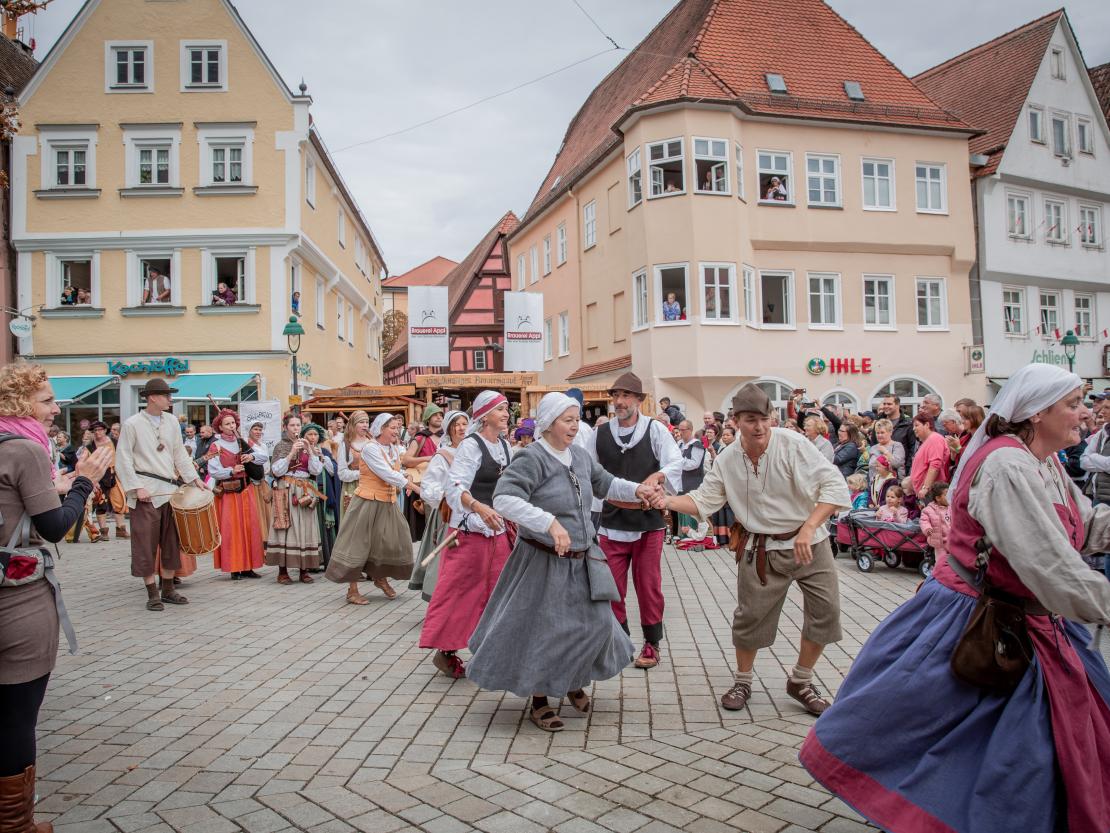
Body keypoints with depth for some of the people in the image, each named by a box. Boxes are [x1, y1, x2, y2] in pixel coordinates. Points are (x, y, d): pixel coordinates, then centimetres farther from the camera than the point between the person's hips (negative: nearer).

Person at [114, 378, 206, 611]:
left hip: (171, 489, 5)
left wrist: (194, 478, 10)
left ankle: (167, 589, 20)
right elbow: (123, 460, -6)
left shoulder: (171, 421, 8)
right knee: (146, 543, 0)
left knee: (171, 542, 9)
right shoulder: (132, 424, -6)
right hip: (146, 492, -5)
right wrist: (137, 488, -13)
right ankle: (152, 594, 9)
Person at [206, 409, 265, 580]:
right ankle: (233, 568, 3)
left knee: (249, 528, 4)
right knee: (230, 530, -3)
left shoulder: (243, 442, 9)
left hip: (246, 490, 4)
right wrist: (231, 471, -23)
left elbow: (264, 456, 2)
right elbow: (213, 471, -11)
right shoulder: (216, 446, -2)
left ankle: (248, 567, 11)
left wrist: (252, 456, -16)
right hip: (227, 492, -4)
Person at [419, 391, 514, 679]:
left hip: (498, 528, 7)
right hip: (470, 529, -7)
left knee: (495, 592, 11)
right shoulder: (471, 445, -13)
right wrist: (480, 508, -38)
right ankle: (446, 651, 13)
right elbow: (455, 486, -23)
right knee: (461, 591, 0)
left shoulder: (504, 445, 10)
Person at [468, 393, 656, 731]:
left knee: (595, 622, 13)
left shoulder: (580, 455, 5)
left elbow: (604, 483, 23)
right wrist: (550, 522, -39)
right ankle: (538, 700, 26)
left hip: (583, 559, 7)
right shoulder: (531, 458, -19)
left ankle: (574, 680, 40)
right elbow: (504, 499, -32)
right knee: (543, 629, 5)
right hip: (544, 561, -7)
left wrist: (635, 490, 7)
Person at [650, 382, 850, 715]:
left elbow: (834, 485, -21)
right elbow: (704, 500, -2)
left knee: (826, 610, -1)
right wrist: (668, 501, -21)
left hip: (808, 542, -1)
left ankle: (800, 681, 21)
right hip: (761, 549, 1)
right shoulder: (728, 460, -5)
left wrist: (808, 528, -31)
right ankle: (742, 681, 28)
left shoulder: (793, 444, -17)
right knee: (751, 615, 4)